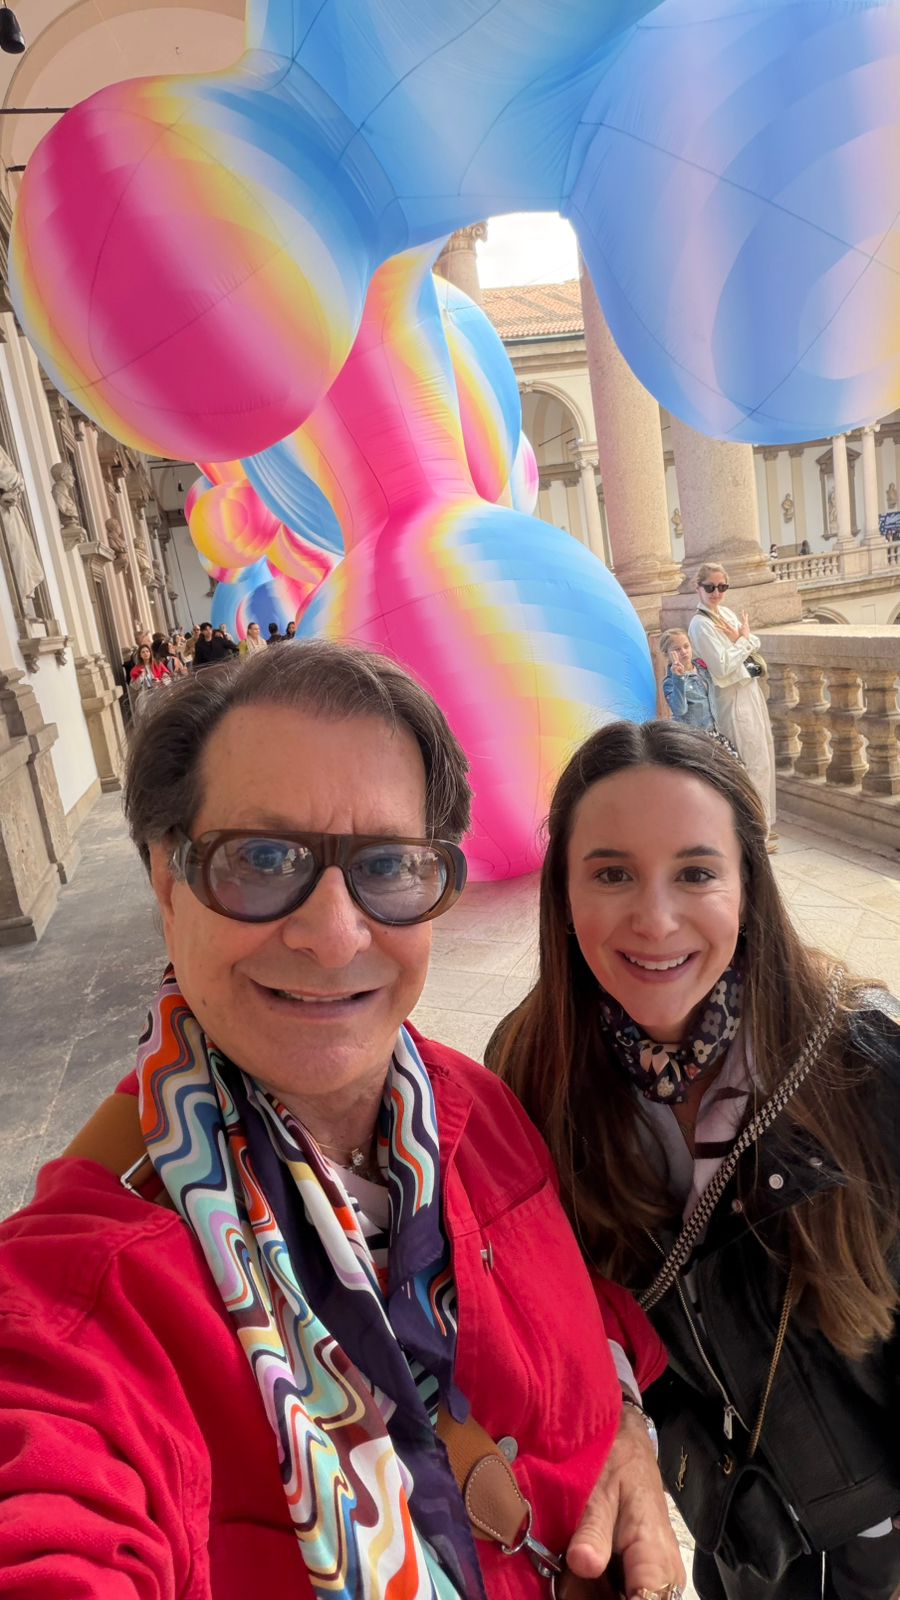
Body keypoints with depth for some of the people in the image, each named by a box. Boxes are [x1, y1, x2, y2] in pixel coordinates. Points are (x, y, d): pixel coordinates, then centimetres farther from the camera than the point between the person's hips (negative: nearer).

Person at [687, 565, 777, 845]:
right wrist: (743, 639, -10)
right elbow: (722, 667, -22)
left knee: (763, 760, 14)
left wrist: (742, 639, -10)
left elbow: (754, 647, 10)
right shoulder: (700, 624, -15)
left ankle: (763, 822, 27)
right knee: (751, 764, -4)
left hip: (752, 691, 9)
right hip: (734, 698, -8)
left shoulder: (728, 613, 11)